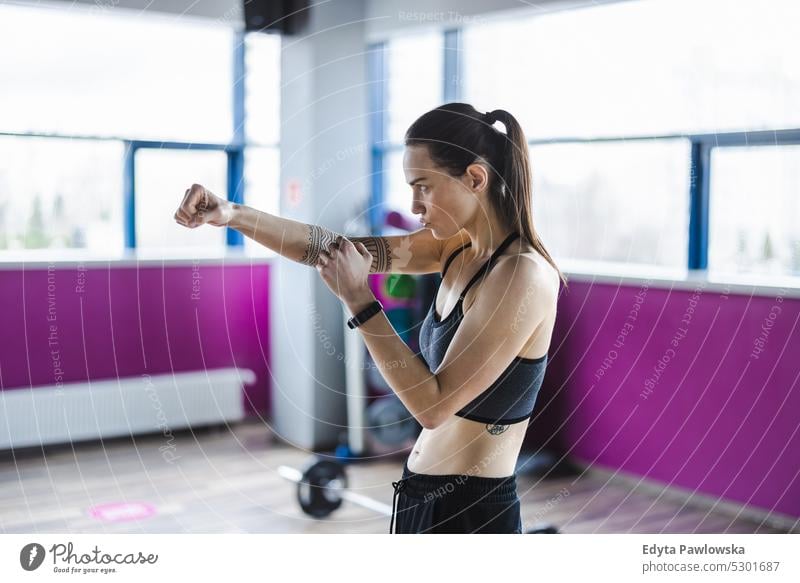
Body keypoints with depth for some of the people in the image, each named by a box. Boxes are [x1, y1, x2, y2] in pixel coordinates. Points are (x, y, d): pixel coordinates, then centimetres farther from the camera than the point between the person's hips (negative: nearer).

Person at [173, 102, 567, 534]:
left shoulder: (523, 275, -22)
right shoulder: (460, 247, 2)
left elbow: (434, 404, -24)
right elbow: (335, 248, 1)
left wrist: (358, 300, -20)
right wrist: (233, 215, -8)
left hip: (469, 513, -8)